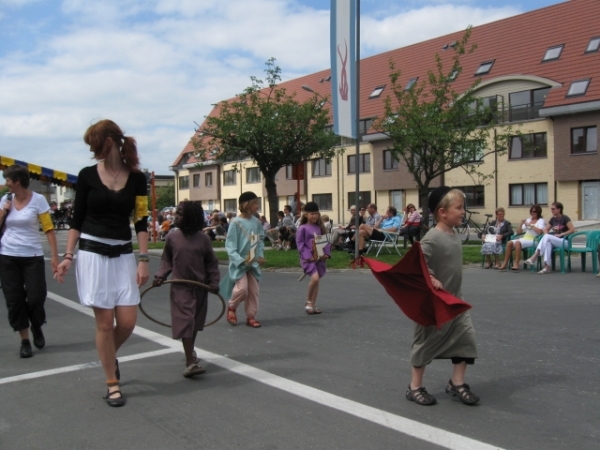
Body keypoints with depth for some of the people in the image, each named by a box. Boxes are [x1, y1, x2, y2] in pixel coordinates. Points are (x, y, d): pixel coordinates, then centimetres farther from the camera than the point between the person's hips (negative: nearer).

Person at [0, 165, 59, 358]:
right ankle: (24, 341, 15)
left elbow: (48, 229, -8)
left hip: (32, 256, -4)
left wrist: (55, 255, -13)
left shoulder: (38, 199, -7)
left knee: (36, 298, -6)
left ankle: (36, 328, 25)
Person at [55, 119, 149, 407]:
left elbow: (141, 222, 2)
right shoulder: (87, 175, 0)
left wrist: (143, 260, -4)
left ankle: (110, 356, 33)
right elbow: (77, 219, 4)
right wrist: (68, 256, -1)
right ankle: (112, 384, 16)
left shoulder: (136, 178, 1)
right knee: (104, 322, 0)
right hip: (92, 253, -1)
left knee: (127, 322, -1)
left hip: (123, 254, 1)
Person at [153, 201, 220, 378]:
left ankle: (190, 352, 37)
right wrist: (160, 276, -8)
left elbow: (211, 263, 2)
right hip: (180, 287, -2)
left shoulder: (203, 238, -5)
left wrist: (214, 282, -4)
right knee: (185, 322, -8)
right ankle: (190, 363, -8)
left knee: (195, 322, 16)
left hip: (200, 287, 2)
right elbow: (166, 260, 6)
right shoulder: (172, 236, -4)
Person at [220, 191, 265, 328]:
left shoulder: (256, 222, 4)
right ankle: (231, 307, 15)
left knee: (253, 290, 7)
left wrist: (260, 256, -3)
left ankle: (251, 316, 20)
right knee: (242, 288, -14)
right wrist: (240, 260, -22)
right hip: (239, 262, -5)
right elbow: (230, 244, -13)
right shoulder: (236, 223, -12)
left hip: (253, 262, 6)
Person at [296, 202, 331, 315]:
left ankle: (312, 305, 19)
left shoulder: (320, 228, 11)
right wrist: (309, 256, -17)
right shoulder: (302, 228, -4)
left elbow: (326, 241, 12)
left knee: (316, 280, 8)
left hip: (320, 258, 6)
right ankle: (308, 302, -3)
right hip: (308, 258, -6)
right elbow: (300, 244, -8)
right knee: (315, 278, -23)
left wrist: (326, 253, -4)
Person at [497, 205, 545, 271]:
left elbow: (540, 231, -14)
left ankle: (516, 264, -37)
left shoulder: (541, 221, 6)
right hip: (524, 238, 6)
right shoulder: (528, 219, 23)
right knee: (509, 242, -22)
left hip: (533, 240, -6)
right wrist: (521, 224, 5)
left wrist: (530, 225, -12)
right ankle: (505, 263, -24)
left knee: (518, 243, -35)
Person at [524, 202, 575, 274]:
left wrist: (561, 234, -16)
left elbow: (572, 230, -13)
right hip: (554, 241, 5)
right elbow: (545, 229, 19)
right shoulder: (553, 219, 12)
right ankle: (547, 267, -43)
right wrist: (547, 235, -3)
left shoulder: (565, 218, -5)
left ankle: (535, 257, -37)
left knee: (547, 236, -31)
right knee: (548, 243, -33)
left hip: (564, 241, -5)